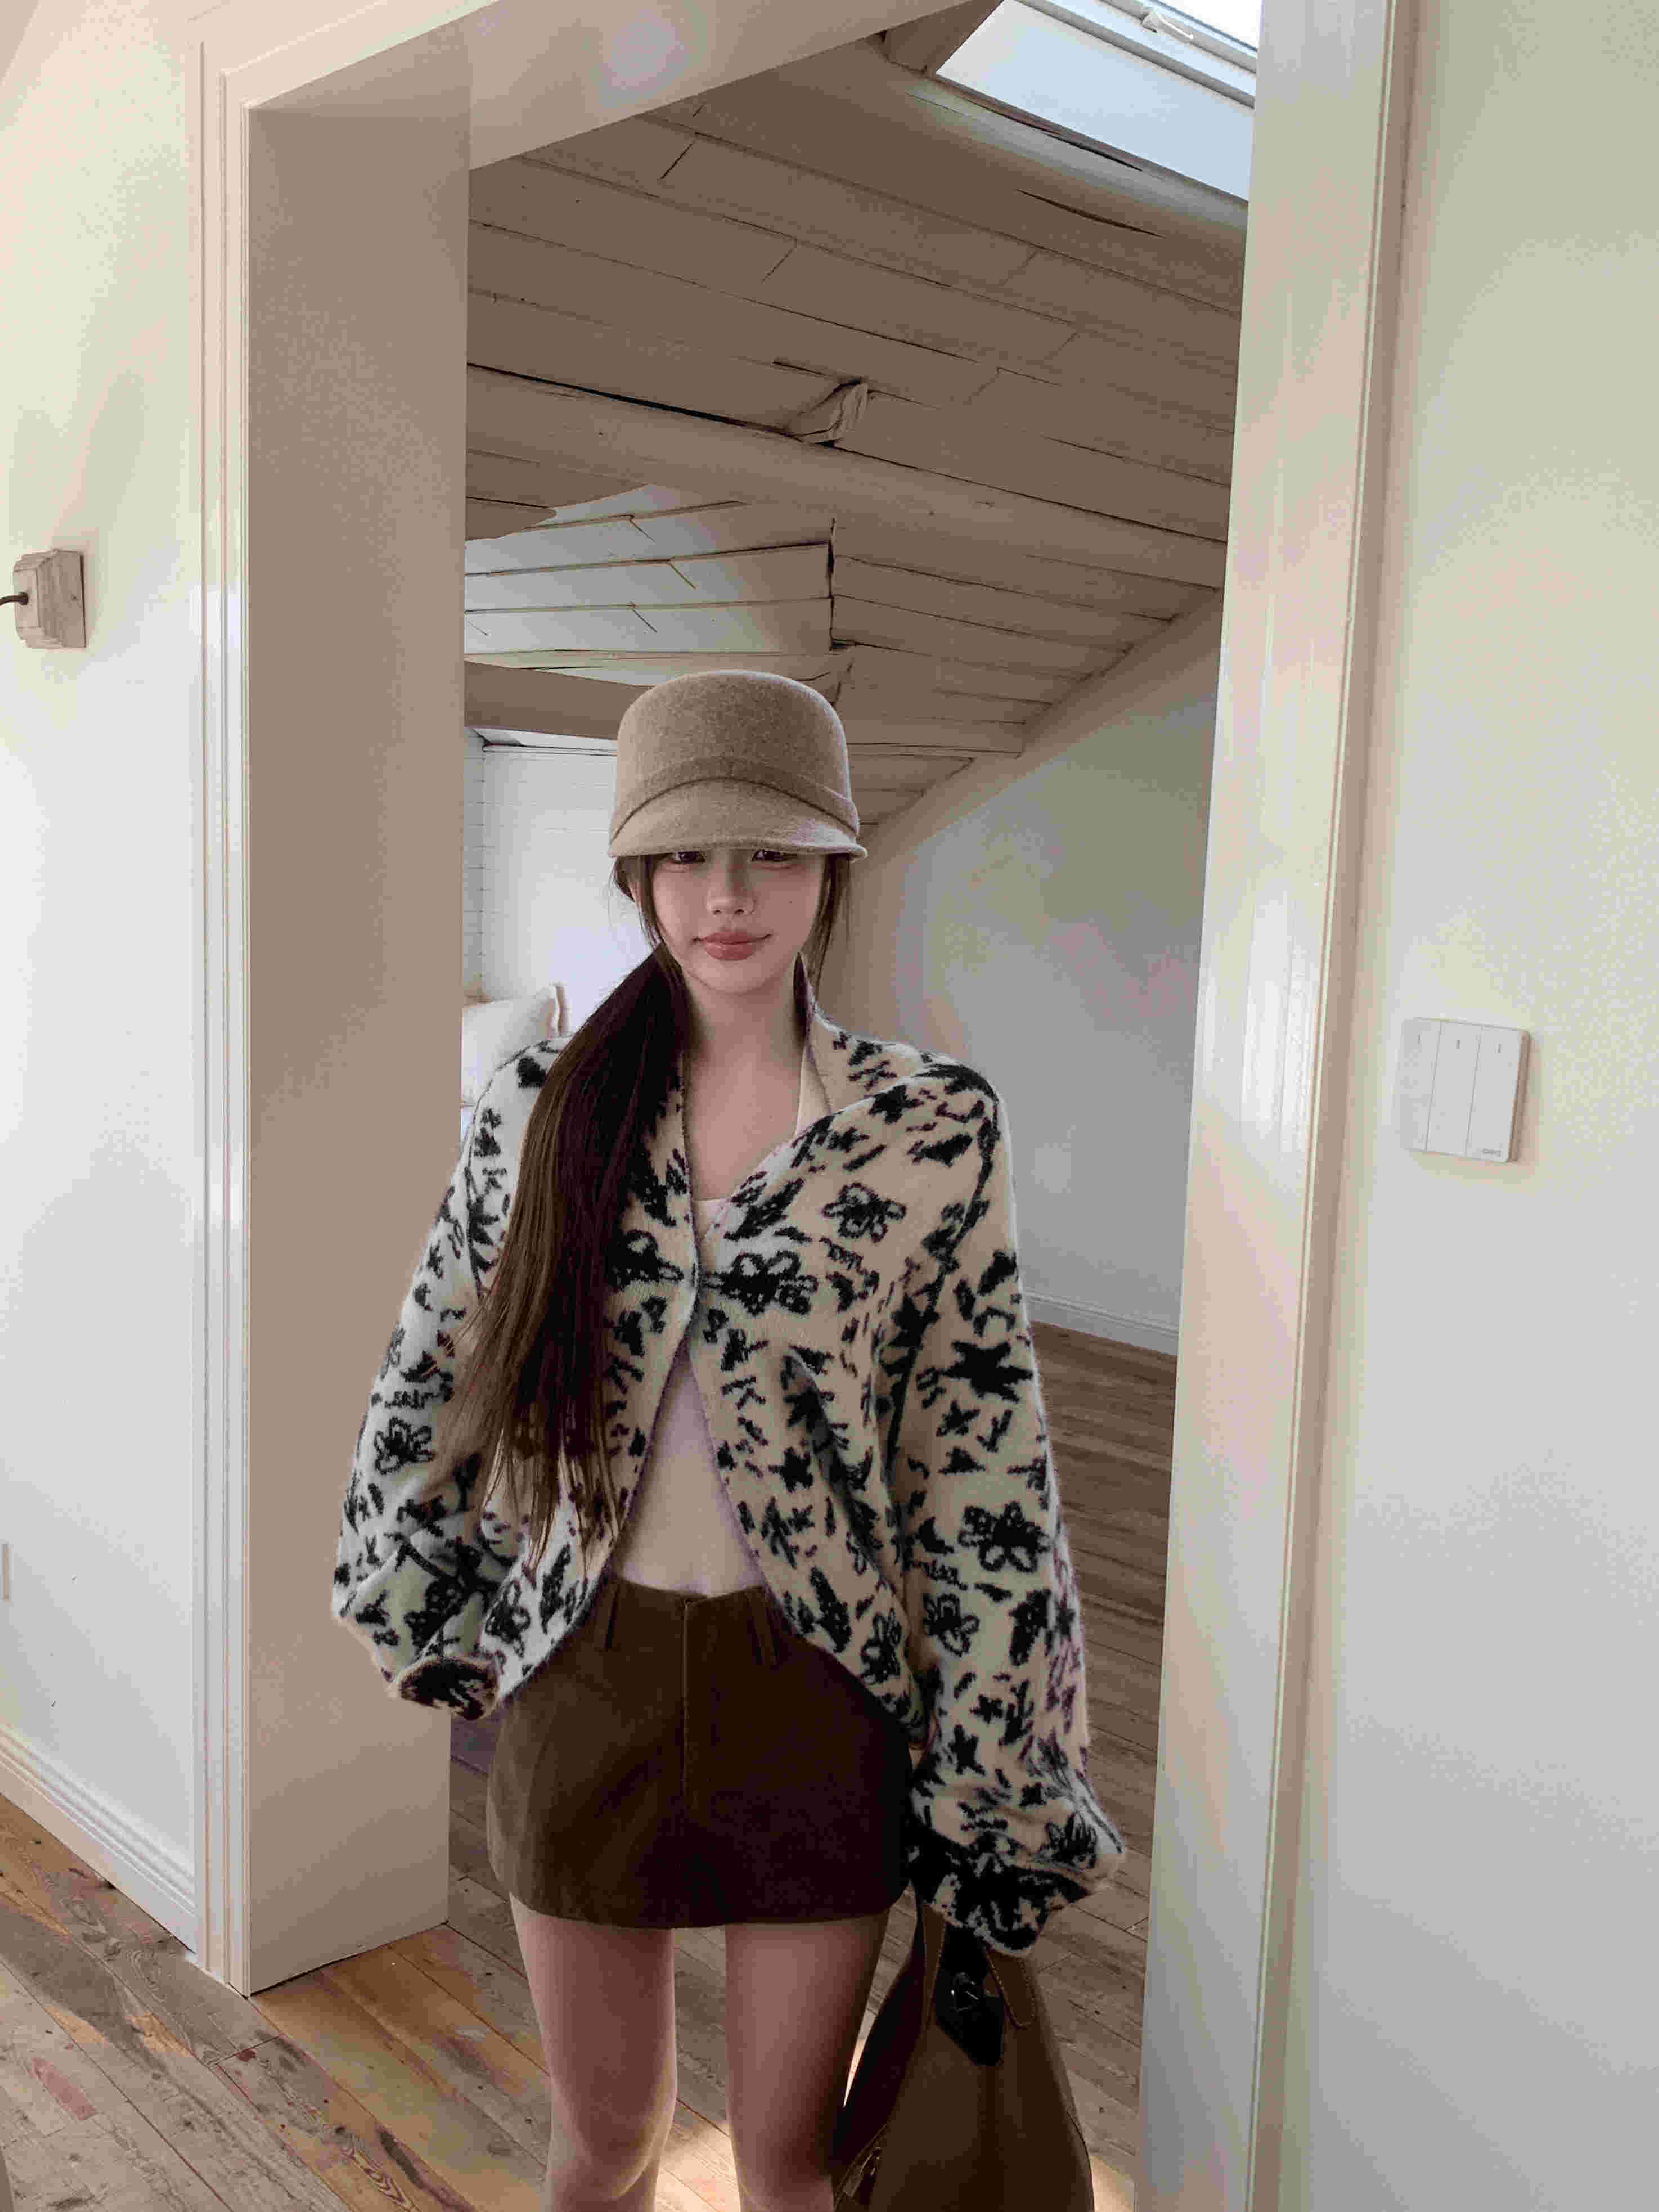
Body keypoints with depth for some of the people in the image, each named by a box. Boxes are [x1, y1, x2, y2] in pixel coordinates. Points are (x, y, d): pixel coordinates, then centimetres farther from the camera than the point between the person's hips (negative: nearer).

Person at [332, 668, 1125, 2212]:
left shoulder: (930, 1132, -9)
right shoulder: (542, 1108, -4)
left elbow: (985, 1477, -6)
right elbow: (430, 1388, 8)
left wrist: (992, 1806, -4)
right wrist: (437, 1630, 12)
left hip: (819, 1692, -1)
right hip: (587, 1678, 2)